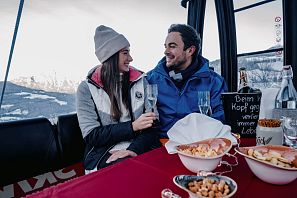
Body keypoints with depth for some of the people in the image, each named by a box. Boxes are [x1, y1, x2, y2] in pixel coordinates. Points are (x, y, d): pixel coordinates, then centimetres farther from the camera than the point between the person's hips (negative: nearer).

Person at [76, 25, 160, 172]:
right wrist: (133, 126, -14)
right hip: (104, 155, -3)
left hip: (140, 149, 4)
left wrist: (134, 149, -15)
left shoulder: (140, 81, 7)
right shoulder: (87, 88, 0)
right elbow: (91, 136, -5)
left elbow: (152, 122, 2)